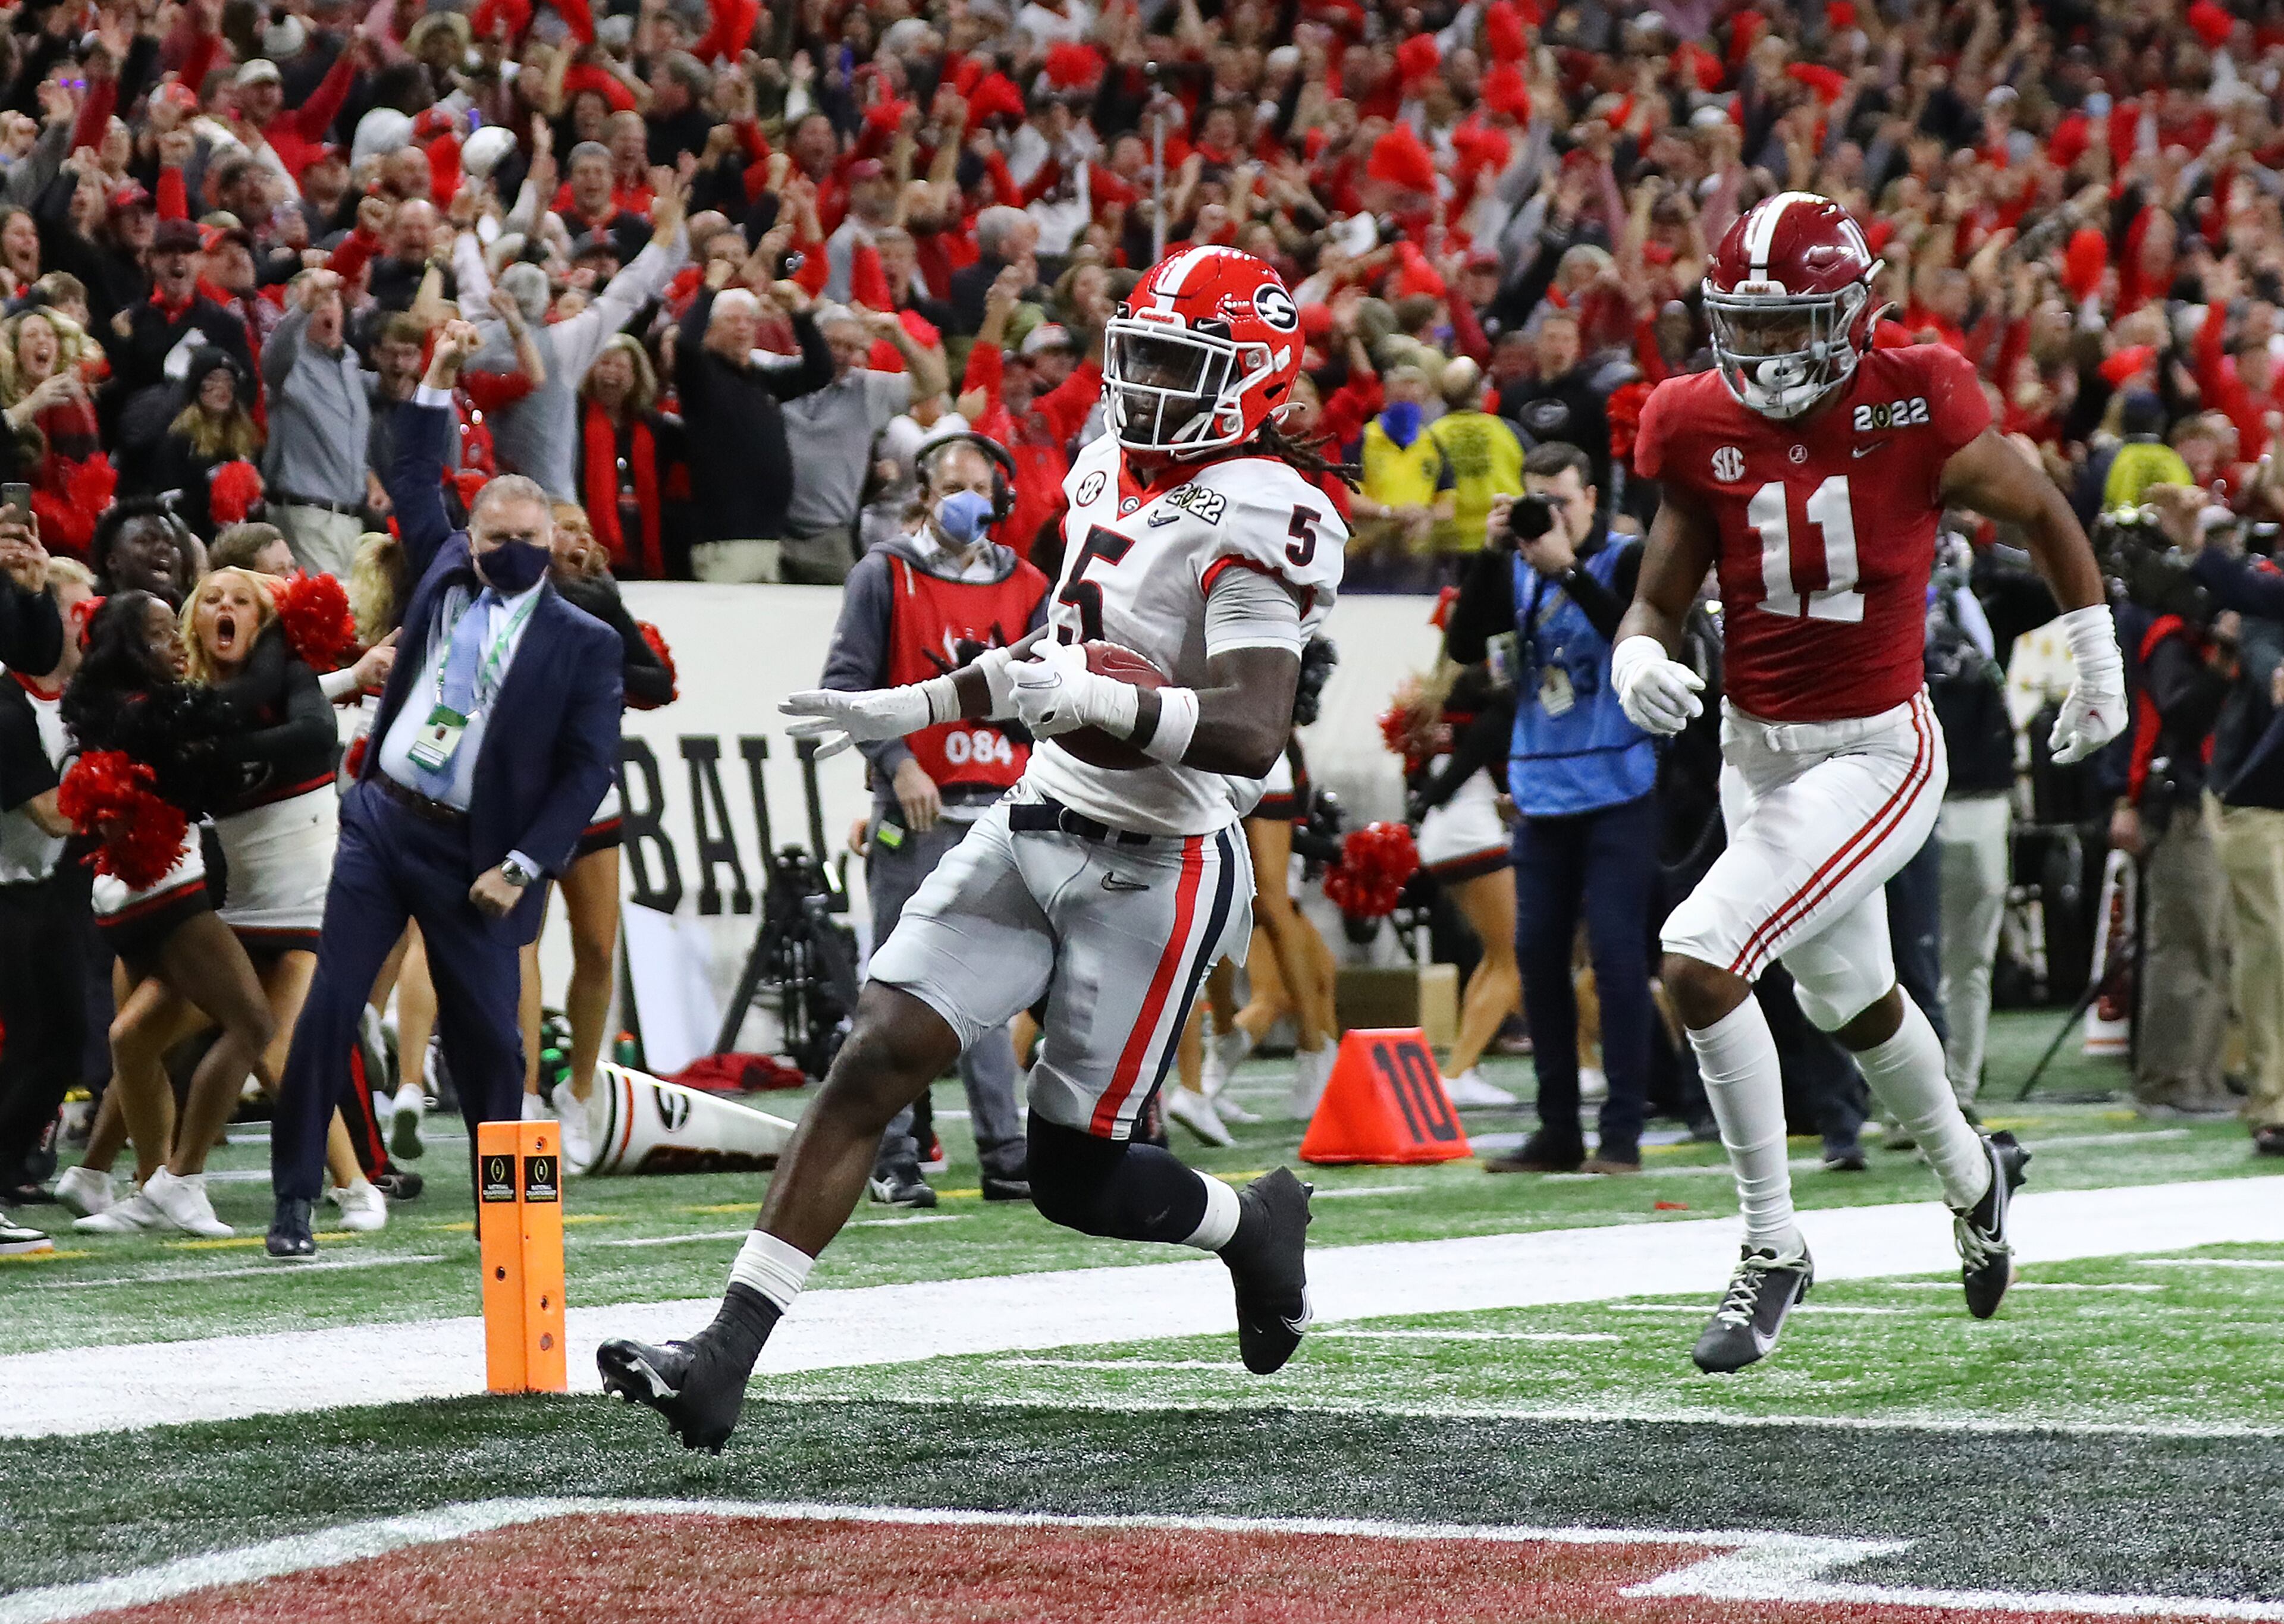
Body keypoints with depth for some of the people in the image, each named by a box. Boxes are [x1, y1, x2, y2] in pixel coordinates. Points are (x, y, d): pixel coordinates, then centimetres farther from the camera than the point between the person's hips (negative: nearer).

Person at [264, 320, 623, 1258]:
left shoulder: (584, 644, -3)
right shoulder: (446, 575, 8)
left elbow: (590, 768, -5)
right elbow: (414, 485, 22)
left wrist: (519, 866, -12)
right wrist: (438, 386, 12)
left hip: (469, 856, -3)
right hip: (379, 825, 3)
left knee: (490, 1037, 0)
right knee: (327, 1014, -4)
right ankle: (295, 1201, 1)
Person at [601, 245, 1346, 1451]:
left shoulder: (1259, 516, -17)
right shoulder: (1113, 469, 10)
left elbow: (1253, 733, -28)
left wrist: (1098, 704, -39)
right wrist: (910, 709, 25)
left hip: (1156, 869, -7)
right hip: (1032, 829, 7)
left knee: (1072, 1176, -1)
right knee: (875, 1061, -8)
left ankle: (1254, 1225, 32)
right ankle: (727, 1354, -11)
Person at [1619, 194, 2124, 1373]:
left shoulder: (1916, 413, -16)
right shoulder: (1702, 432, -5)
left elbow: (2042, 512, 2)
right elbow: (1659, 599, 3)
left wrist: (2096, 660, 11)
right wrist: (1638, 659, -20)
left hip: (1873, 754, -6)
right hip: (1755, 750, 6)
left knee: (1698, 962, -22)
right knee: (1849, 998, 24)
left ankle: (1772, 1250, -7)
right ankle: (1970, 1173, 54)